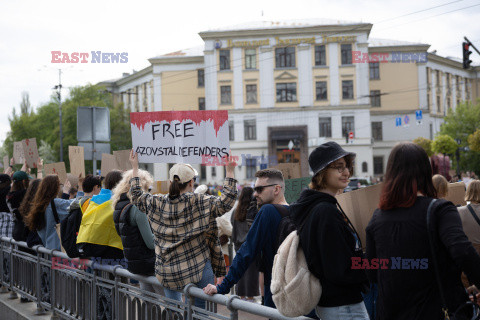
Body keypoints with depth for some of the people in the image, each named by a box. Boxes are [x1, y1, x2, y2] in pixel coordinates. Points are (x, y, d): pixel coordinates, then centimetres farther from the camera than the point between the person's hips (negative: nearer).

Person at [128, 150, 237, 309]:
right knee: (200, 309, 5)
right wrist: (230, 171, -10)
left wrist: (135, 168, 24)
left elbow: (137, 196, 17)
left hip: (167, 271, 4)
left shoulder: (157, 203, 0)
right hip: (197, 269, -4)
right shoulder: (200, 202, -12)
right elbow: (226, 201, -12)